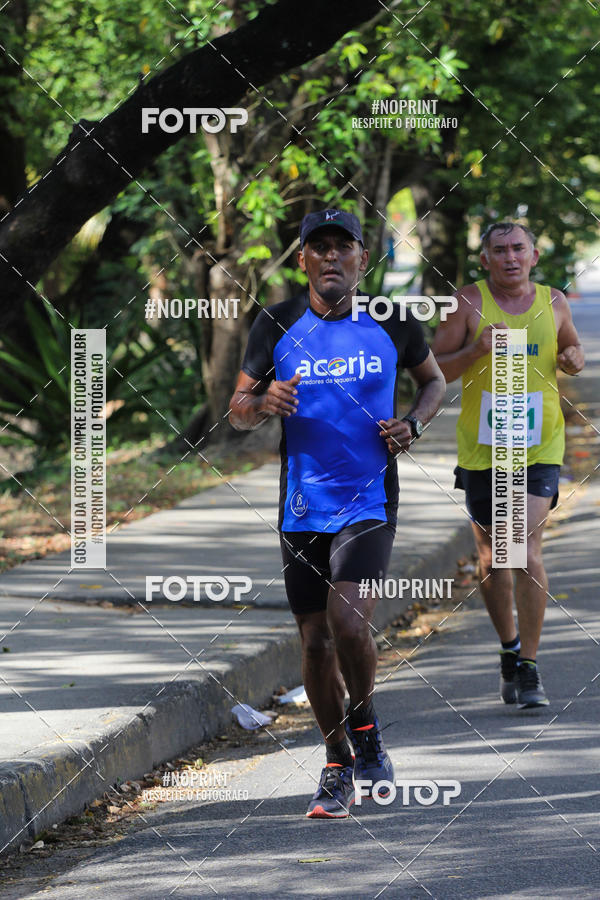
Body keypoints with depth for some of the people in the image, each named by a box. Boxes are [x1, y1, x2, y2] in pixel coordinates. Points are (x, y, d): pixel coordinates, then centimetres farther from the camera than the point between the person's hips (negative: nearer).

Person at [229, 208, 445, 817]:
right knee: (316, 639, 7)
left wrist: (412, 424, -2)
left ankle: (364, 724, 8)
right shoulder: (277, 325, 0)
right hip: (302, 509, 2)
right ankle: (338, 767, 24)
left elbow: (433, 381, 18)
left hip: (369, 502, -2)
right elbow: (236, 412, 6)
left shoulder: (391, 324, 0)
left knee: (347, 620, -21)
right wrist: (263, 402, -17)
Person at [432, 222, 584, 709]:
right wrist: (477, 349, -20)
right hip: (481, 450, 1)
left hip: (539, 450, 0)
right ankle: (510, 648, 35)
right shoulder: (469, 303, -4)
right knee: (492, 559, 11)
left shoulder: (553, 302, 4)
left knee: (527, 554, -14)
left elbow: (572, 350, 22)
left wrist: (573, 359, -2)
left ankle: (528, 669, -8)